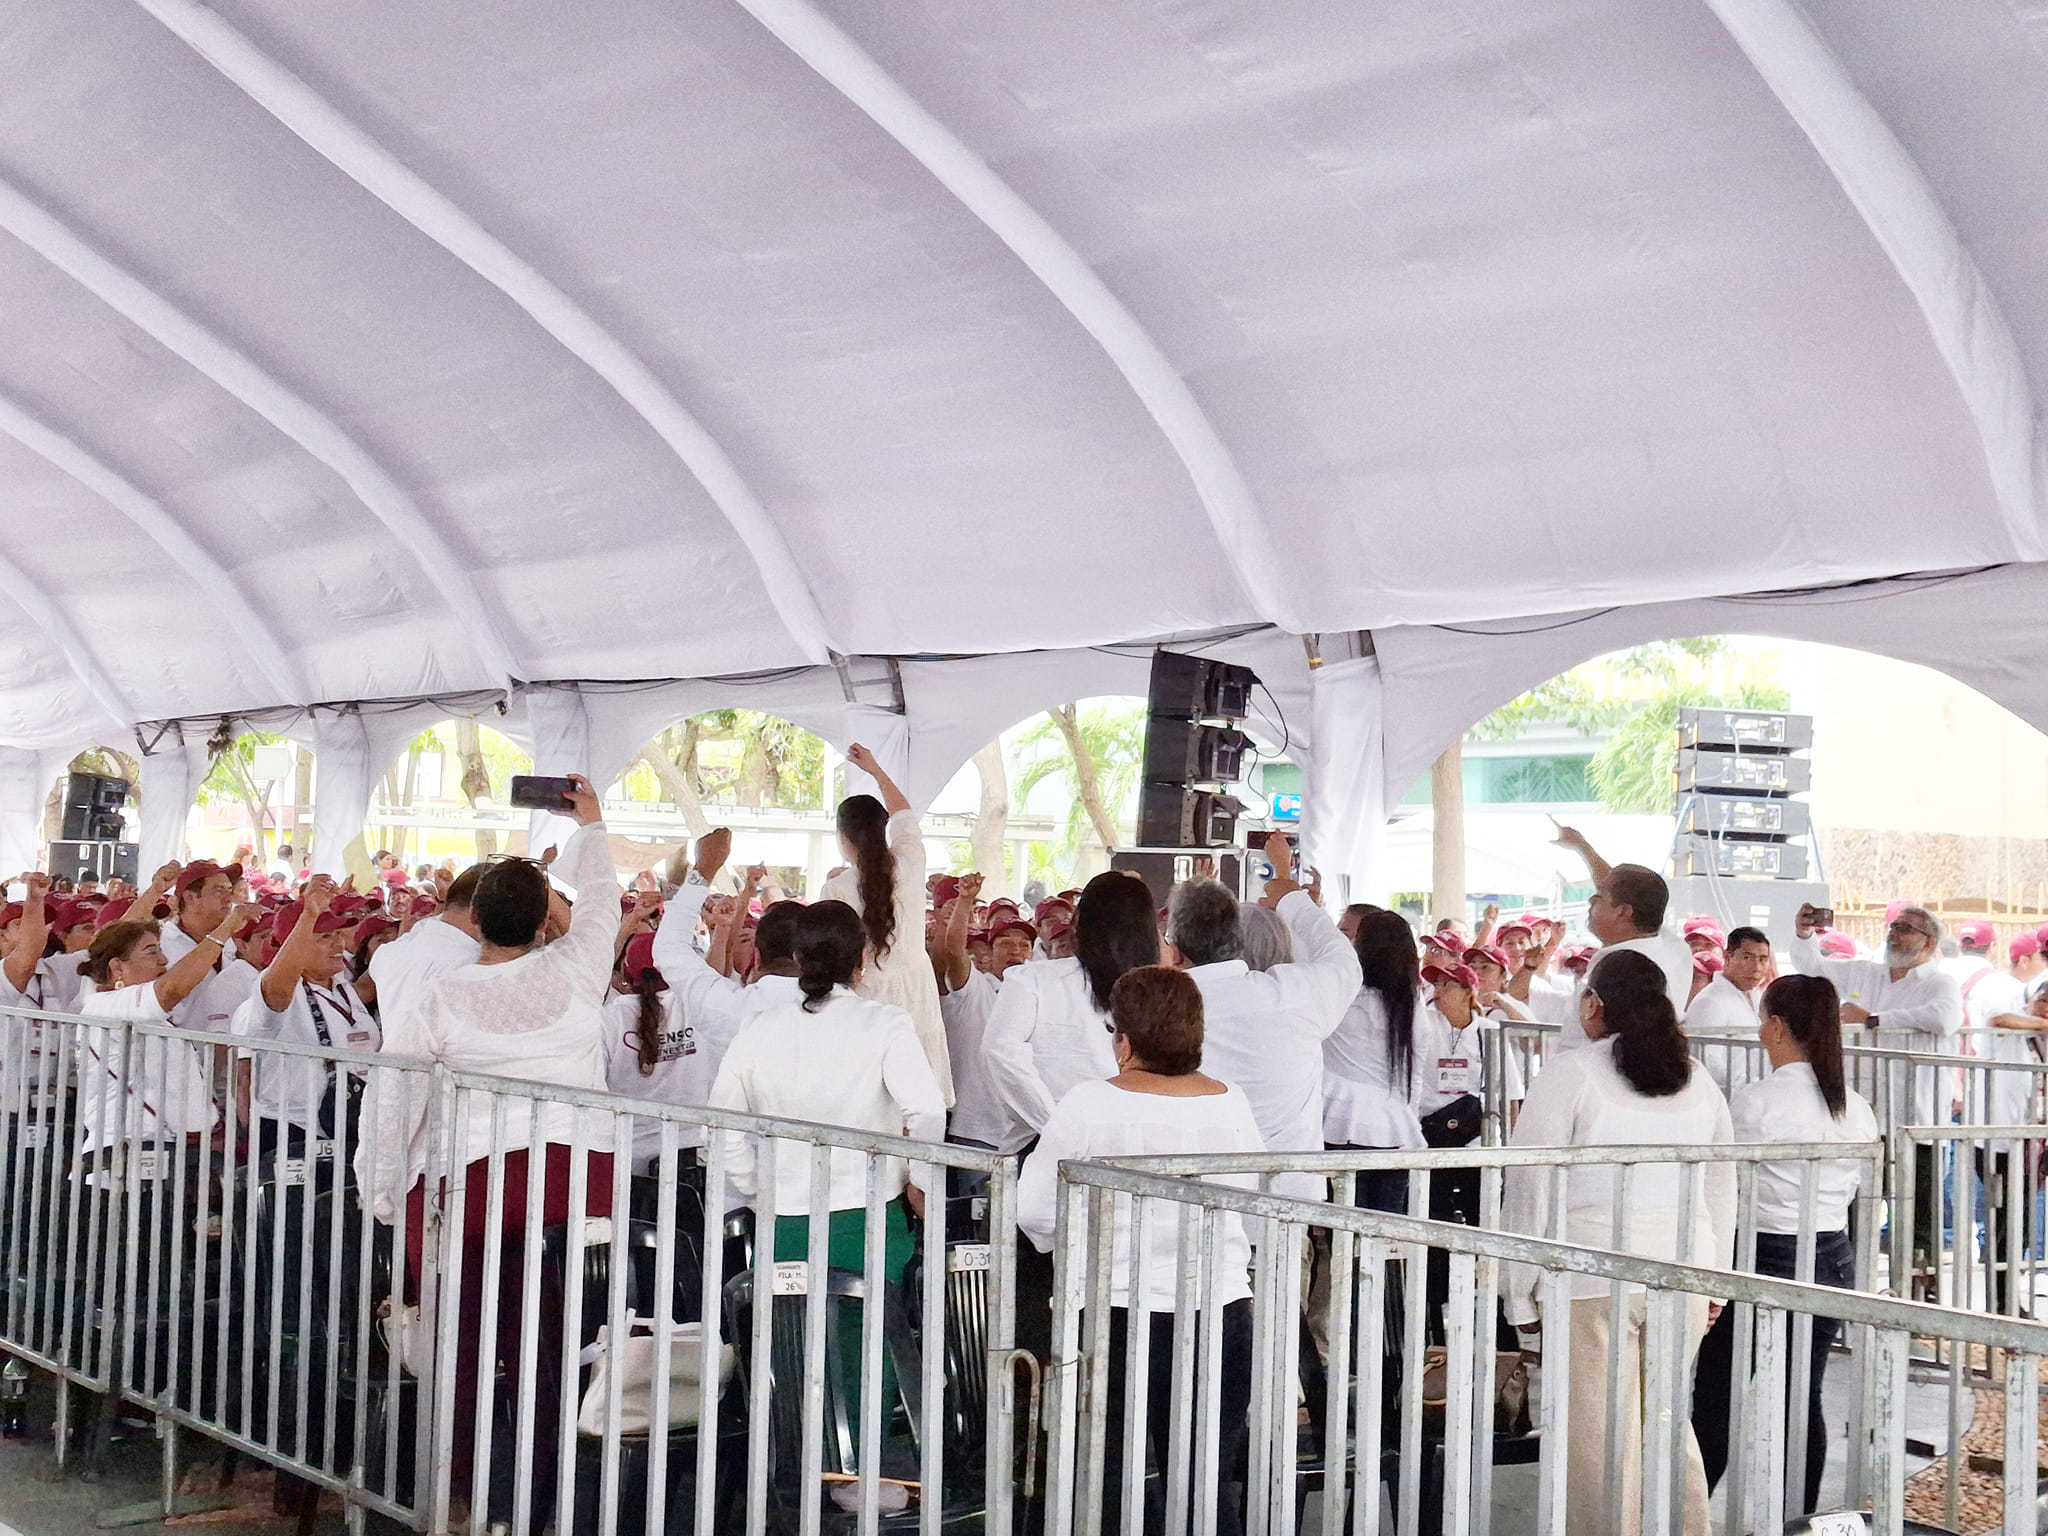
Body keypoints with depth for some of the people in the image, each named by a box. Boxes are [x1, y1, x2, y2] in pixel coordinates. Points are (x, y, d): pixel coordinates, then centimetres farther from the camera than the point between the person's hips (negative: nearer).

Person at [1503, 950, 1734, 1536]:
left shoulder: (1570, 1075, -5)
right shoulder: (1698, 1080, 12)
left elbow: (1530, 1188, -4)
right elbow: (1721, 1190, 18)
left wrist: (1520, 1295, 2)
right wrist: (1712, 1277, 25)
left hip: (1595, 1274, -6)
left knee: (1603, 1435, 0)